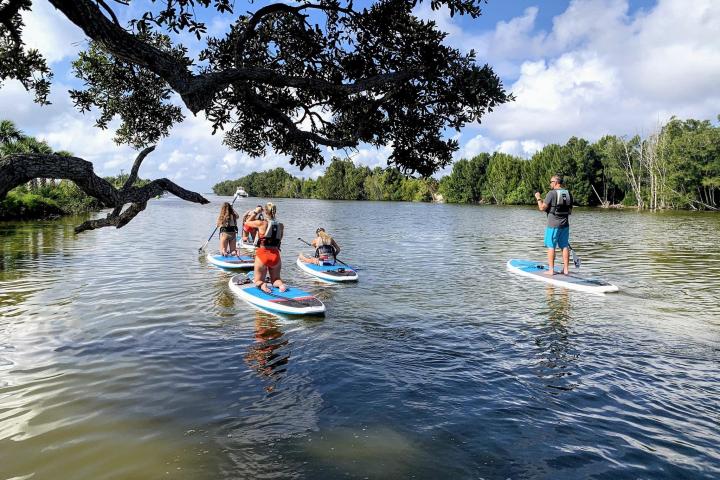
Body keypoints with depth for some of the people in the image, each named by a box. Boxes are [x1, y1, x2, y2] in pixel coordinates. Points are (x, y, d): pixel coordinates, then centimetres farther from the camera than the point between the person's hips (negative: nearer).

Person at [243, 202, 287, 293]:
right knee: (276, 279, 21)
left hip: (262, 254, -2)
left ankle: (262, 285, -18)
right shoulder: (281, 226, 0)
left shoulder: (261, 223, -9)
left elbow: (247, 222, 9)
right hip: (275, 255, 3)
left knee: (258, 280, 16)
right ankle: (280, 284, -13)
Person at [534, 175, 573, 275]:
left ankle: (551, 270, 2)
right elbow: (570, 211, 12)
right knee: (565, 246, 10)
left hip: (553, 225, -6)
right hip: (565, 224, 6)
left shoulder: (552, 193, -12)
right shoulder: (568, 194, 7)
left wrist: (538, 198, 2)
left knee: (551, 246, 1)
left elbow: (542, 208, -13)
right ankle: (566, 269, 13)